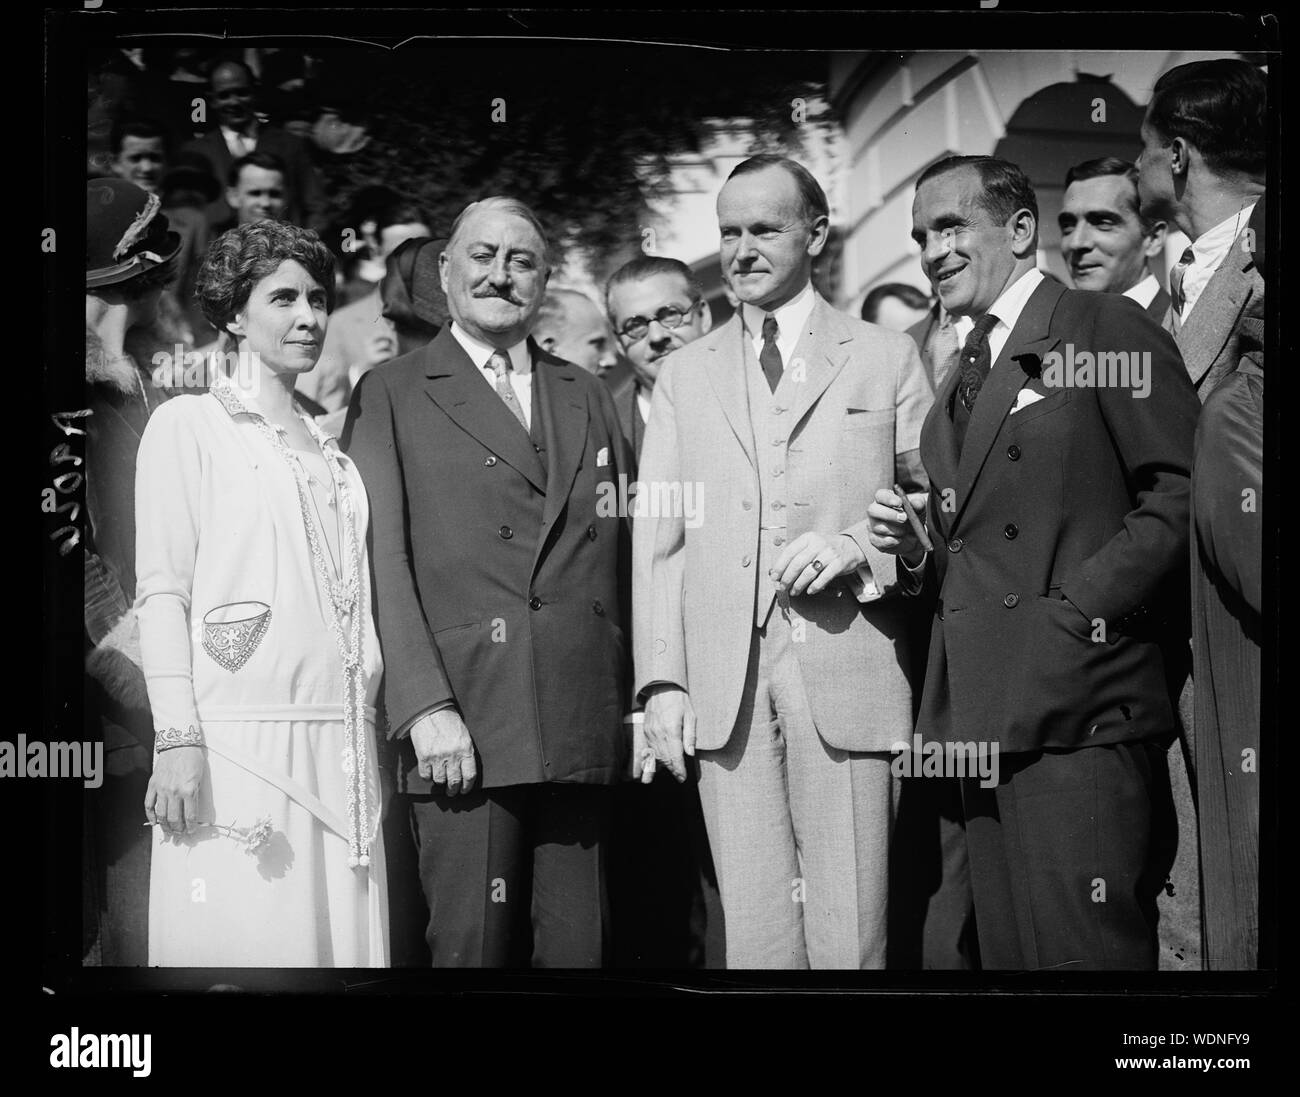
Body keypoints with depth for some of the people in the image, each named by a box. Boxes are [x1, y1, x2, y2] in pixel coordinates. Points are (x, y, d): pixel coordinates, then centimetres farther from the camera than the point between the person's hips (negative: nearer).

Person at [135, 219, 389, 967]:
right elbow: (161, 589, -3)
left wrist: (371, 732, 9)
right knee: (243, 937, -6)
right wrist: (177, 738, -13)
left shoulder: (330, 450, 21)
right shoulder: (188, 426, 5)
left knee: (342, 936, 1)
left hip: (341, 745, 5)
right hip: (236, 736, -5)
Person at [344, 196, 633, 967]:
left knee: (578, 948, 5)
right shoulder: (390, 397, 6)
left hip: (584, 729, 4)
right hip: (464, 729, -3)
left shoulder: (588, 397, 19)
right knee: (473, 948, -2)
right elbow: (382, 561, -3)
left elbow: (623, 555, 16)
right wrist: (425, 707, -12)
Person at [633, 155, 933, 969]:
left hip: (849, 677, -2)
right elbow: (657, 541, 11)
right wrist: (663, 682, 1)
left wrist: (859, 546, -11)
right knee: (756, 933, 2)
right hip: (724, 687, 2)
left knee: (849, 937, -3)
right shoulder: (685, 376, 17)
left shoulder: (886, 358, 11)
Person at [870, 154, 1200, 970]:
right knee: (1008, 950, 10)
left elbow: (1185, 496, -11)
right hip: (985, 720, 8)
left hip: (1077, 712, -8)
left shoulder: (1107, 330, -2)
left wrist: (1077, 610, -17)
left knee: (1084, 949, -9)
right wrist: (917, 556, 6)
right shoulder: (960, 382, 22)